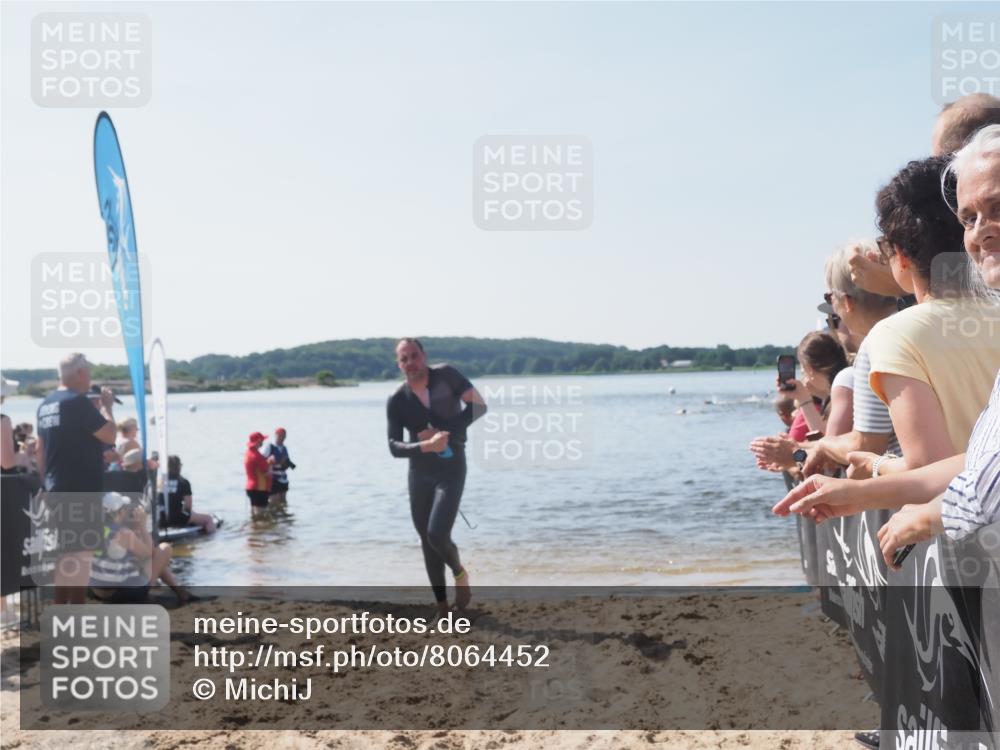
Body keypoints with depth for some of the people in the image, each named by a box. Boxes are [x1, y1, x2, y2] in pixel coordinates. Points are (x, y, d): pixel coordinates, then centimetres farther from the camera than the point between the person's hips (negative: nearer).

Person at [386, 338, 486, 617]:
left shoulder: (446, 375, -11)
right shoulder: (396, 401, -7)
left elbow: (479, 406, -12)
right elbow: (394, 447, -11)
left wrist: (443, 431, -18)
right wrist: (426, 446, -29)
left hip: (451, 471, -3)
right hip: (419, 475, 3)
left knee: (437, 535, -18)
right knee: (427, 542, 7)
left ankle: (460, 573, 15)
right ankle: (442, 609, 21)